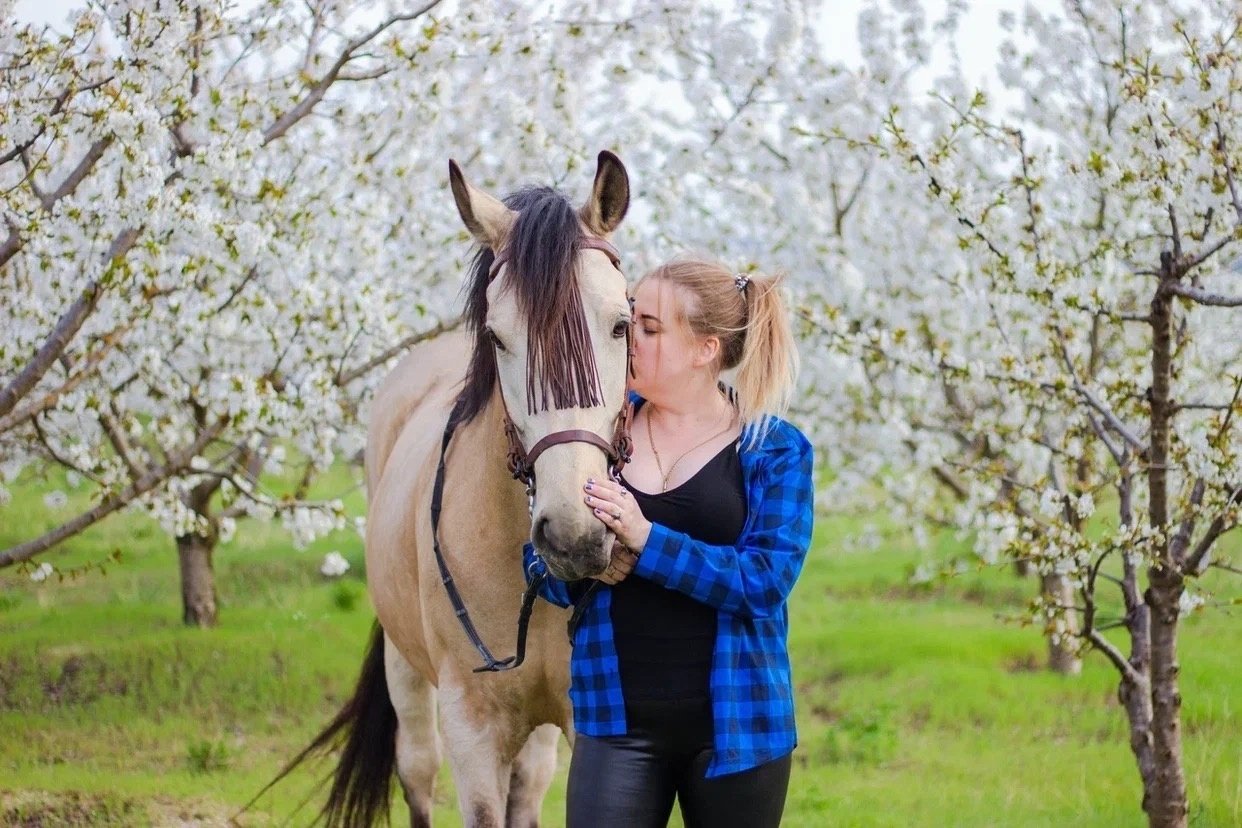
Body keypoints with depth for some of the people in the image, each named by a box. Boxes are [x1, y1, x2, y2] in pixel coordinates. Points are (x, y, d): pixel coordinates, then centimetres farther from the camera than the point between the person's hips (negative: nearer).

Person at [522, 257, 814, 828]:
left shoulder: (774, 450, -3)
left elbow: (768, 579, -16)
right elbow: (542, 564, 7)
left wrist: (648, 540, -24)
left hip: (732, 721, -1)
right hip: (618, 720, 2)